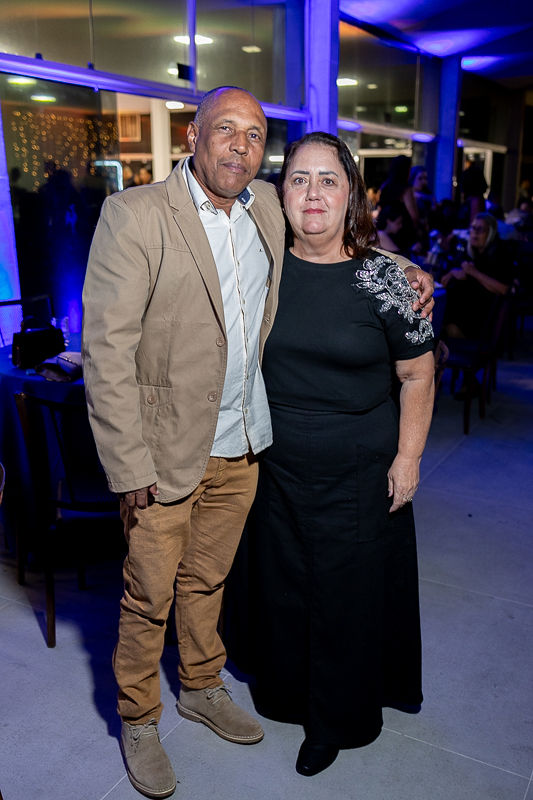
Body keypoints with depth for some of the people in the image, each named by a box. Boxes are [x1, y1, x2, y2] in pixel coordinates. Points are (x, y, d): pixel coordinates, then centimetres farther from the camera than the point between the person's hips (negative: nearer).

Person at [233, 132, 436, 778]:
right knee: (281, 586, 18)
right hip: (275, 468, 3)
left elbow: (418, 374, -4)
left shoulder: (383, 278, -11)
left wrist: (407, 458, -7)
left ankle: (339, 720, 37)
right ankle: (286, 691, 45)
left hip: (360, 475, -2)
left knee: (349, 593, 12)